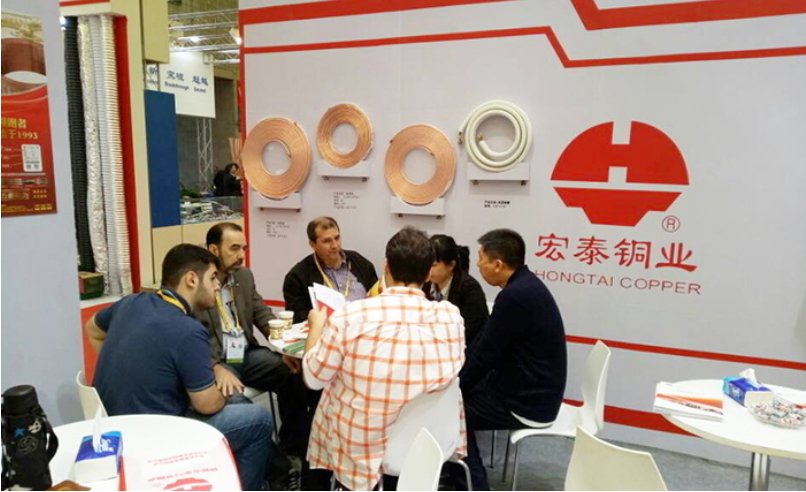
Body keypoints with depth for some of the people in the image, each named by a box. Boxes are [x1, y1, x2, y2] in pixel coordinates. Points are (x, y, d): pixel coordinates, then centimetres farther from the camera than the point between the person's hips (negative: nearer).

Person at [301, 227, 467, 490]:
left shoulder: (349, 316, -20)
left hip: (359, 452, -2)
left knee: (321, 395, 26)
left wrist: (316, 326, 11)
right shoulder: (451, 316, -12)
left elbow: (313, 377, -6)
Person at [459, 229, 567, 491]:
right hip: (532, 389, 9)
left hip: (527, 403, -9)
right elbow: (485, 344, 9)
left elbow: (486, 353, -20)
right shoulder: (524, 284, 3)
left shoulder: (514, 296, -28)